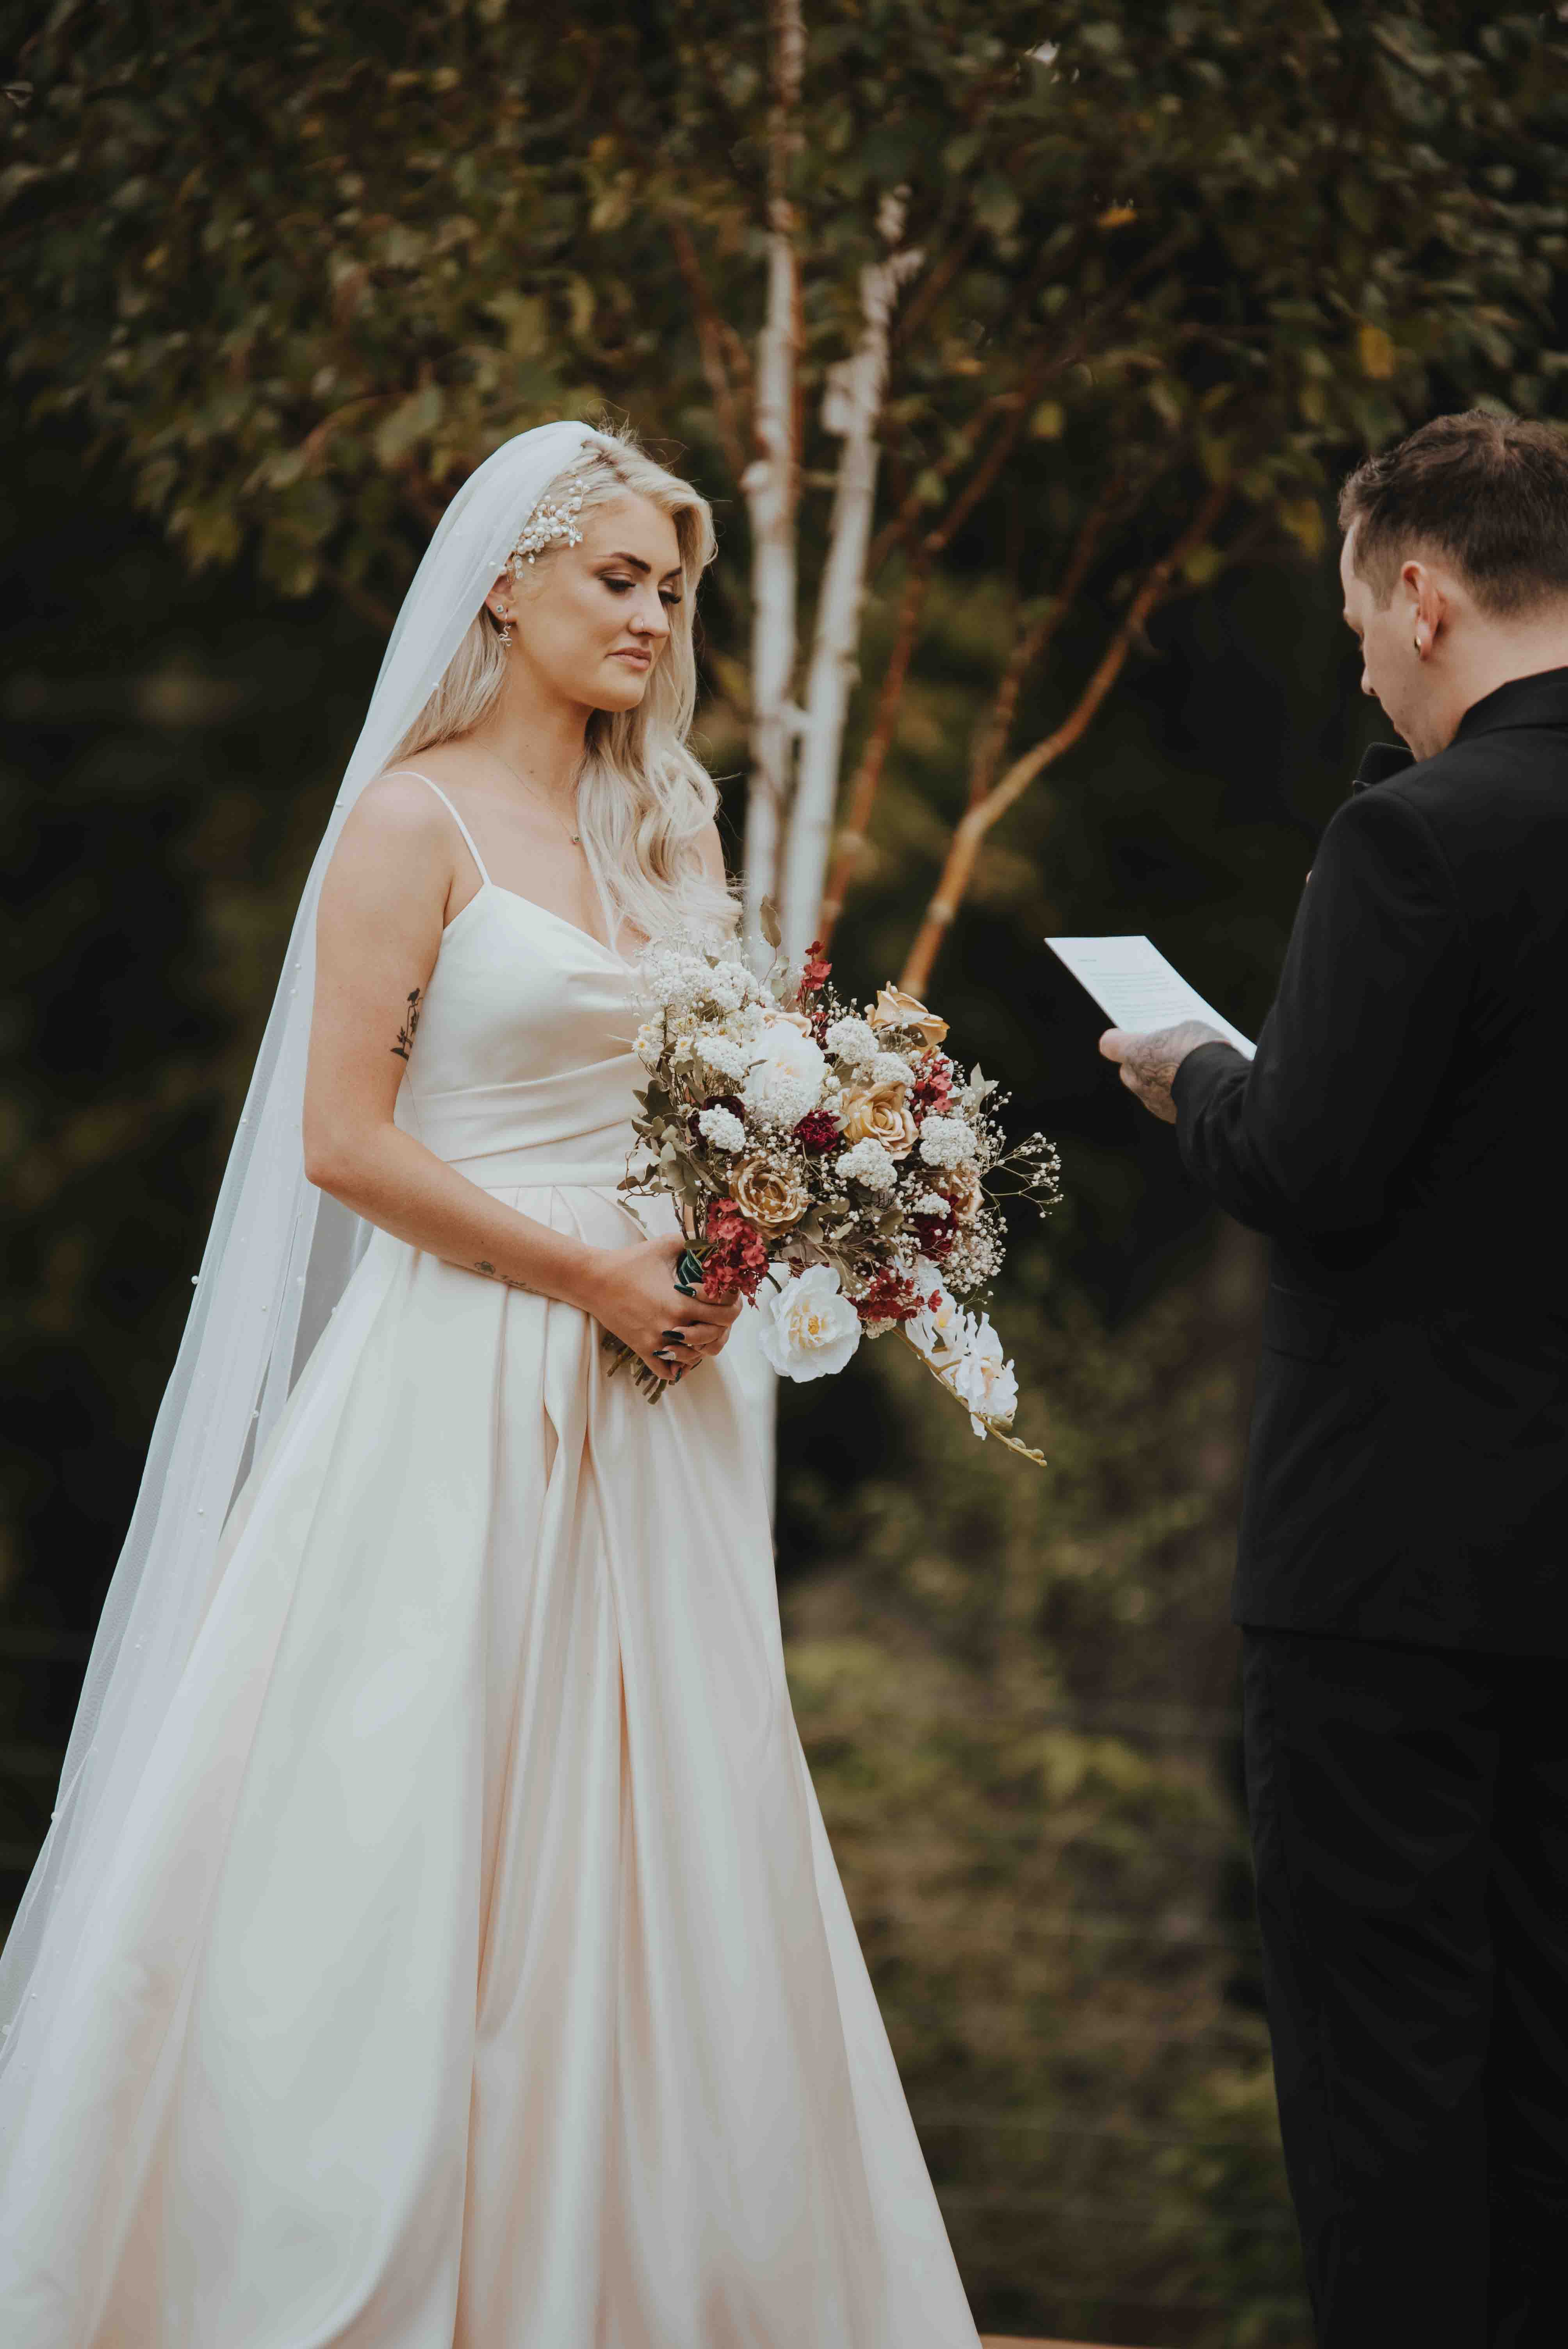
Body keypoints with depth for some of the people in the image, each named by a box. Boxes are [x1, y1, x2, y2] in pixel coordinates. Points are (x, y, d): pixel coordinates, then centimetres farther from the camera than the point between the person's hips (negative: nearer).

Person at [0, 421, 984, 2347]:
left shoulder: (661, 830, 15)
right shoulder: (419, 822, -5)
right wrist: (595, 1278, -12)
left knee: (639, 1856, 5)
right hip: (460, 1389, -7)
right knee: (417, 1847, -5)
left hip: (645, 1401, 7)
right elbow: (345, 1140, -12)